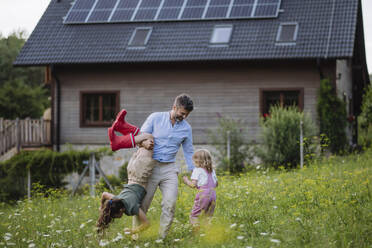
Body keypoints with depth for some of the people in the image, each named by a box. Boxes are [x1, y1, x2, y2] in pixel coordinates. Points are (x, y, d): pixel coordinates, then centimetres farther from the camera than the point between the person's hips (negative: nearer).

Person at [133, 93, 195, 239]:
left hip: (169, 169, 2)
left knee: (170, 203, -13)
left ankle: (162, 236, -4)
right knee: (142, 203, -2)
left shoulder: (186, 128, 7)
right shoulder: (155, 118, 0)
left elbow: (188, 152, 15)